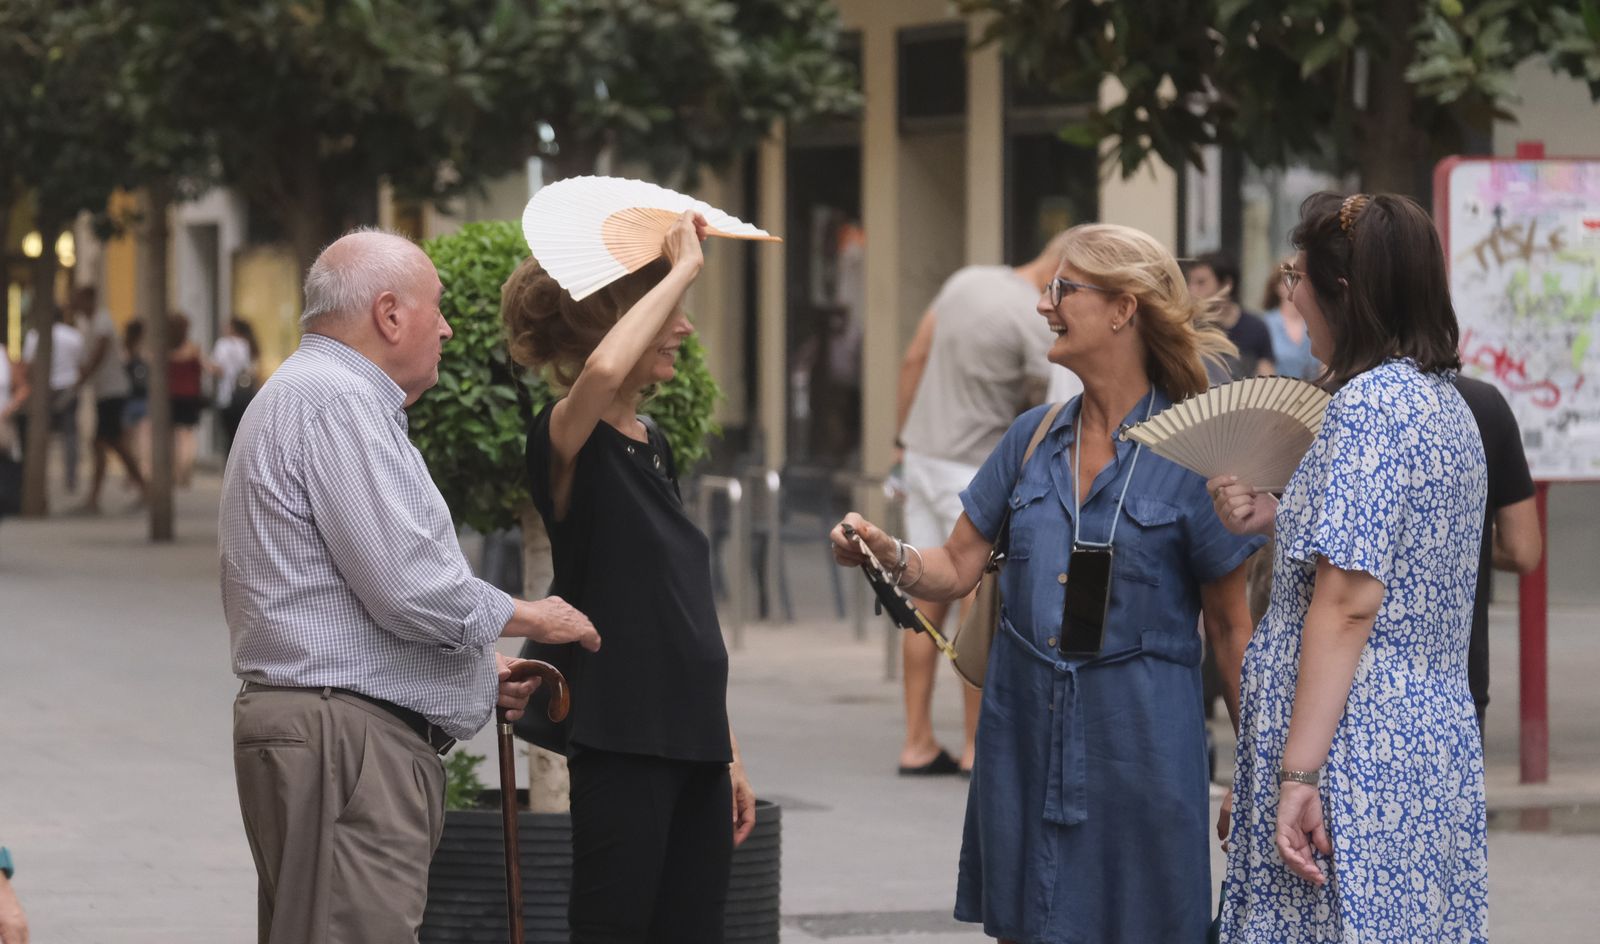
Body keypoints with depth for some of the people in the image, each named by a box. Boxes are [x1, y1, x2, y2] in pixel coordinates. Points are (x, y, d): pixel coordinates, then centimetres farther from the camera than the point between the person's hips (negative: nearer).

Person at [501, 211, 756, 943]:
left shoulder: (653, 446, 16)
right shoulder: (567, 441, -8)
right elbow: (603, 372, -35)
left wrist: (726, 755, 19)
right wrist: (683, 268, -22)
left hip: (689, 741, 8)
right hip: (621, 741, -8)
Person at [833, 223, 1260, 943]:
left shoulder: (1192, 455, -6)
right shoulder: (1033, 438, 9)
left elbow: (1230, 626, -3)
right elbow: (958, 567, 11)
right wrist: (887, 554, -10)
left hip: (1137, 744, -4)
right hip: (1025, 731, 5)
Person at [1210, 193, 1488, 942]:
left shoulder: (1368, 404, -14)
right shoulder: (1445, 402, 15)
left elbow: (1349, 602, -20)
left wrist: (1298, 774, -21)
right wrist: (1278, 520, 14)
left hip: (1358, 750, -10)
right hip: (1436, 735, 10)